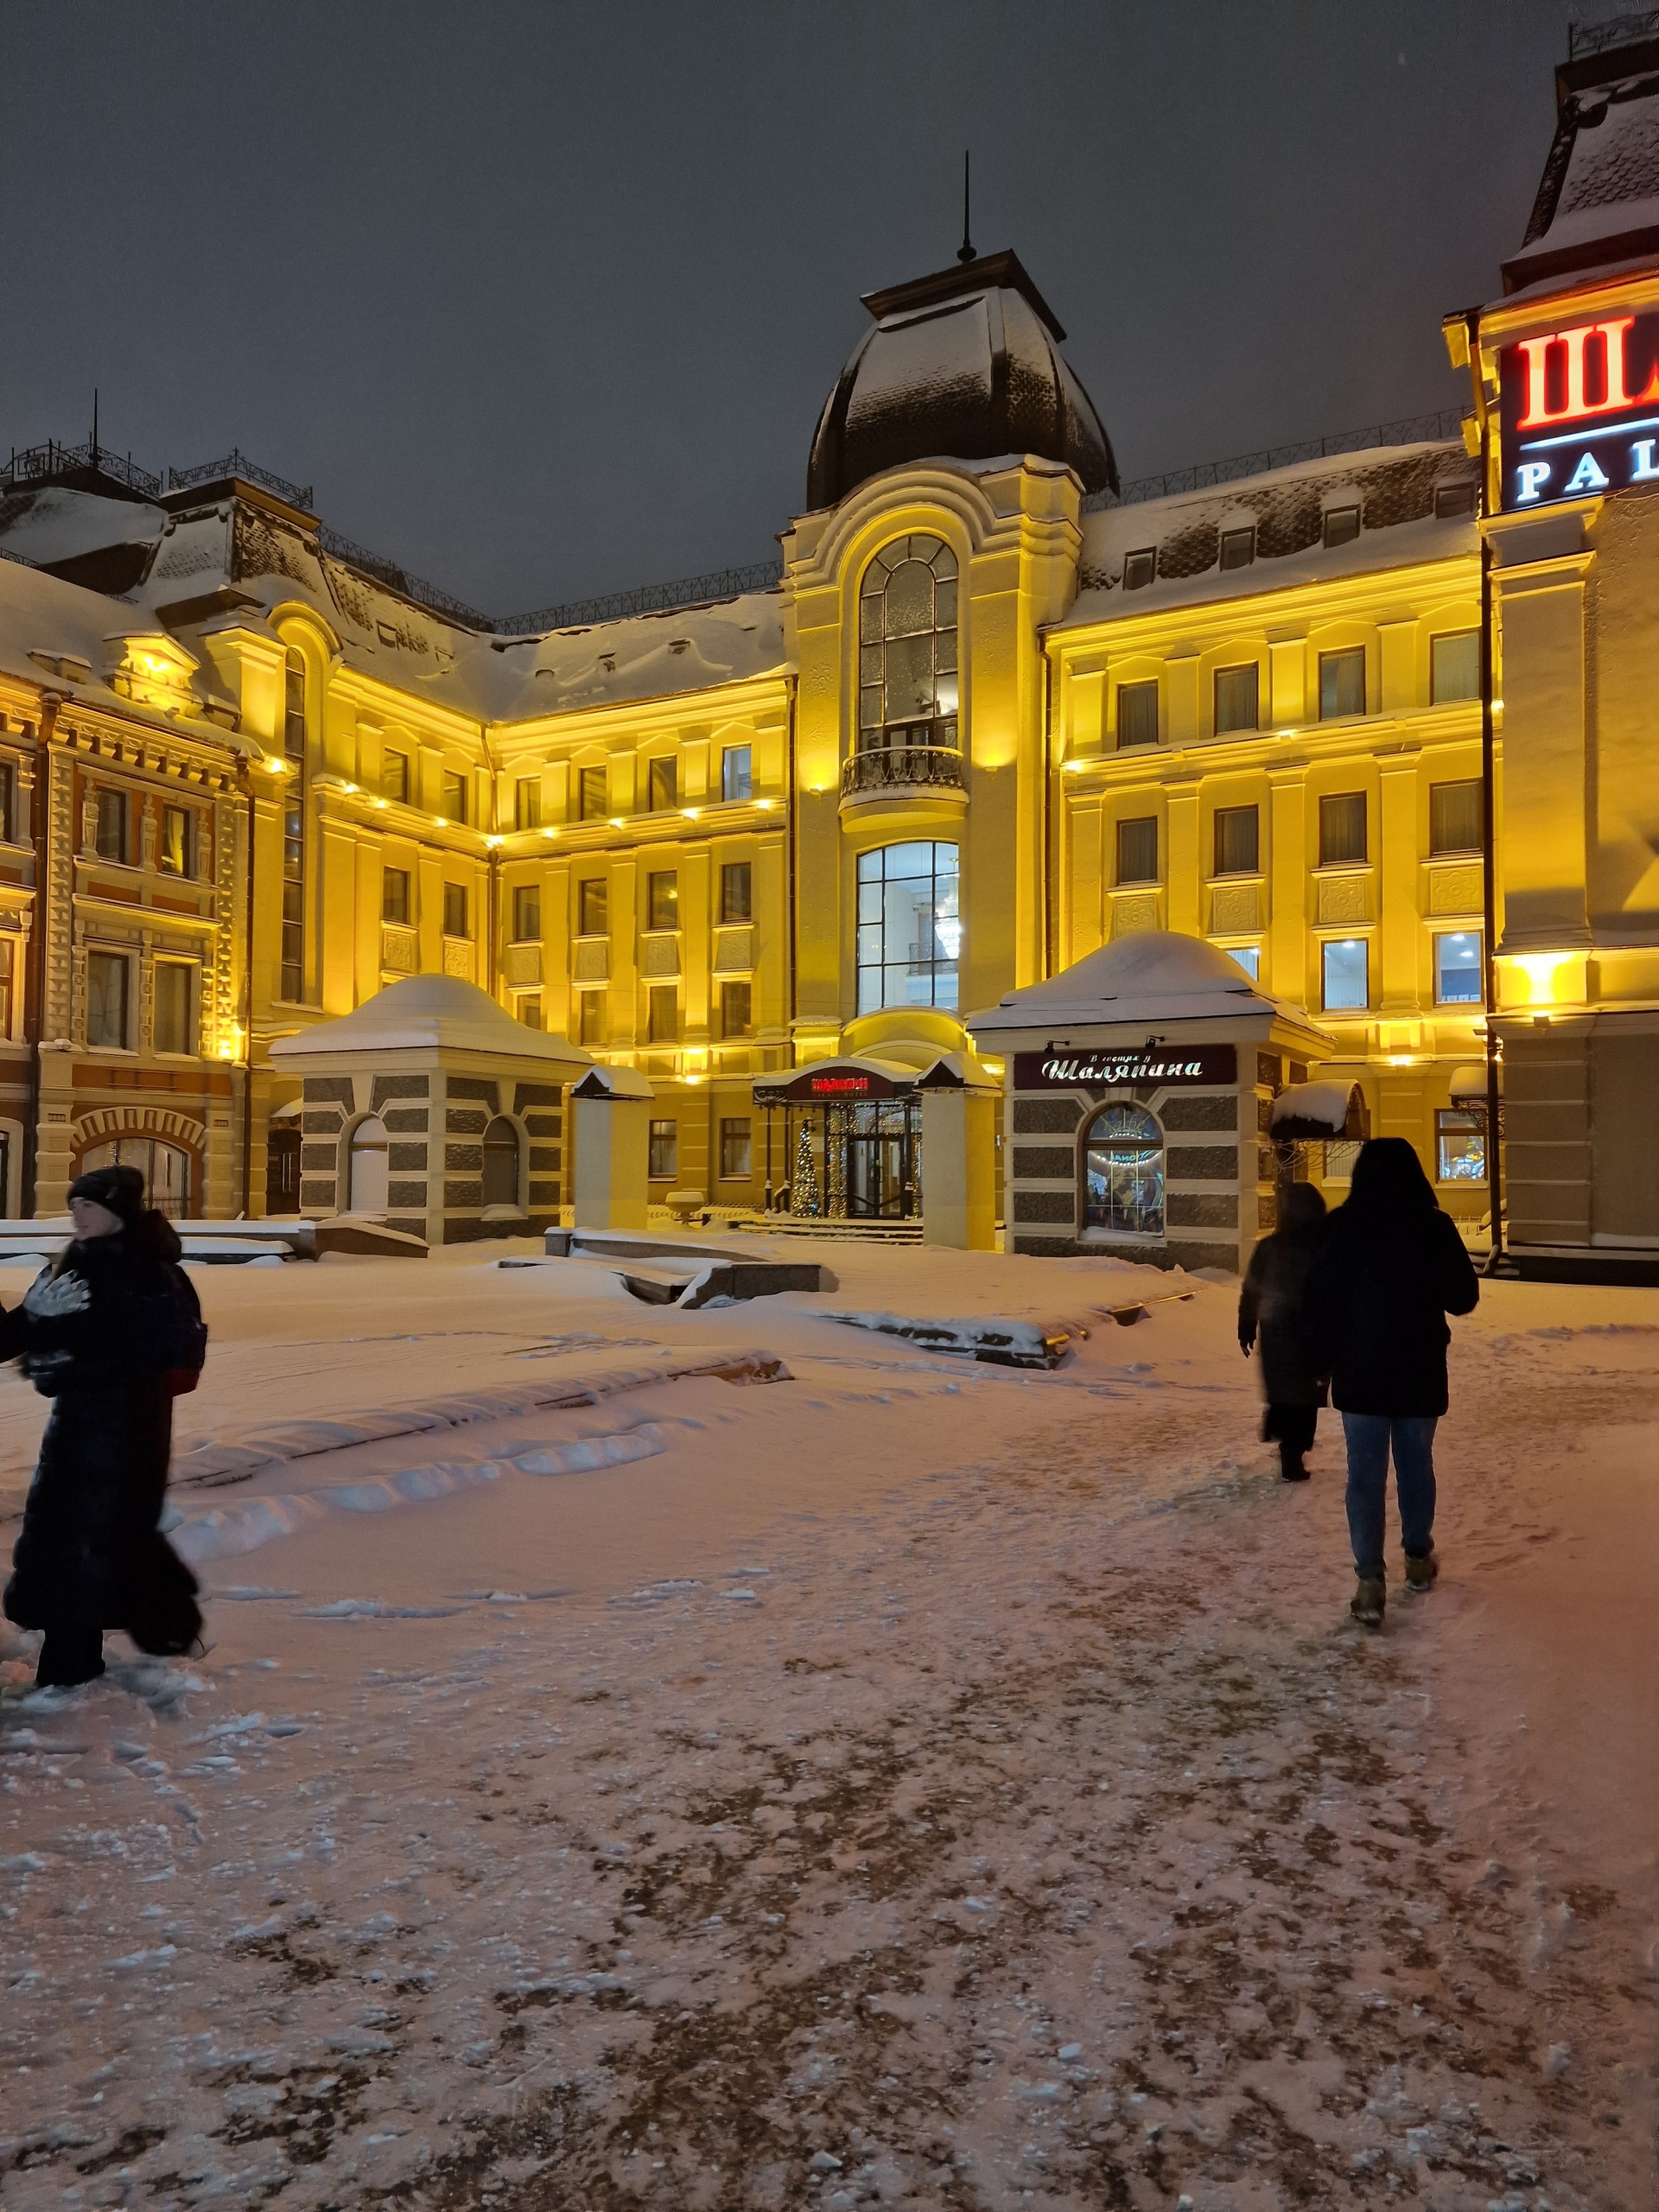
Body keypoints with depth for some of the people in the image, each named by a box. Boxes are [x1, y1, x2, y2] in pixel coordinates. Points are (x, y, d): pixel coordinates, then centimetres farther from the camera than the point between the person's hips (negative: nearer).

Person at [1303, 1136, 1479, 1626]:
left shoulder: (1343, 1227, -10)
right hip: (1420, 1369, 2)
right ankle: (1418, 1558, 31)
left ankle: (1370, 1579, -6)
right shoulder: (1435, 1226, -6)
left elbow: (1319, 1297, -8)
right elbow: (1464, 1296, 3)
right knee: (1416, 1464, 18)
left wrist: (1325, 1354, 6)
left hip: (1360, 1370, -2)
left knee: (1365, 1473, 1)